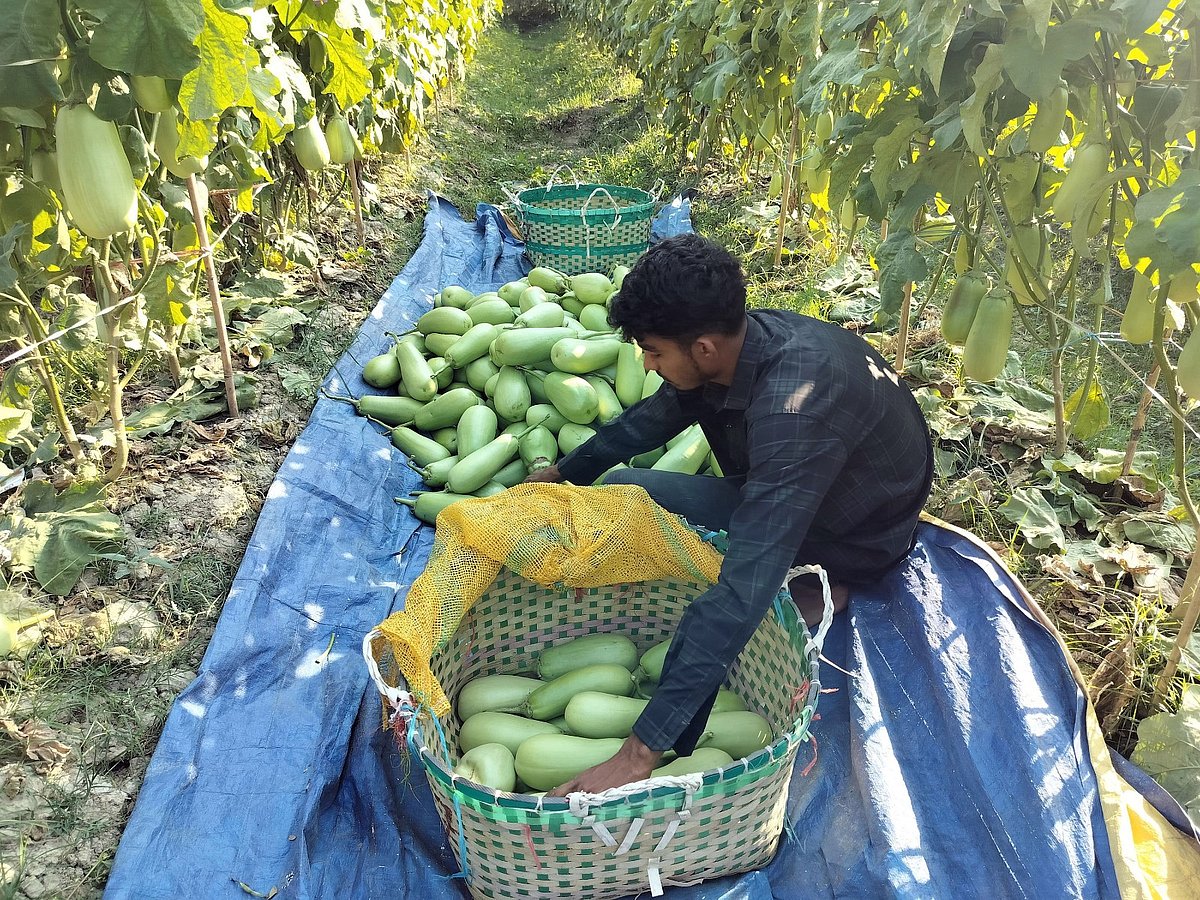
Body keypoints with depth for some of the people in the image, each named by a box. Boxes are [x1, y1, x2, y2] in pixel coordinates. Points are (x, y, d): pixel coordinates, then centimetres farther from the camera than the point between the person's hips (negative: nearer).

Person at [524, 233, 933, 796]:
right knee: (619, 489, -3)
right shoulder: (732, 342, -16)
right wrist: (564, 473, 20)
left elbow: (746, 589, -47)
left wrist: (641, 750, -47)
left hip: (856, 535, -8)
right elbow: (654, 416, 7)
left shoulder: (793, 406, -41)